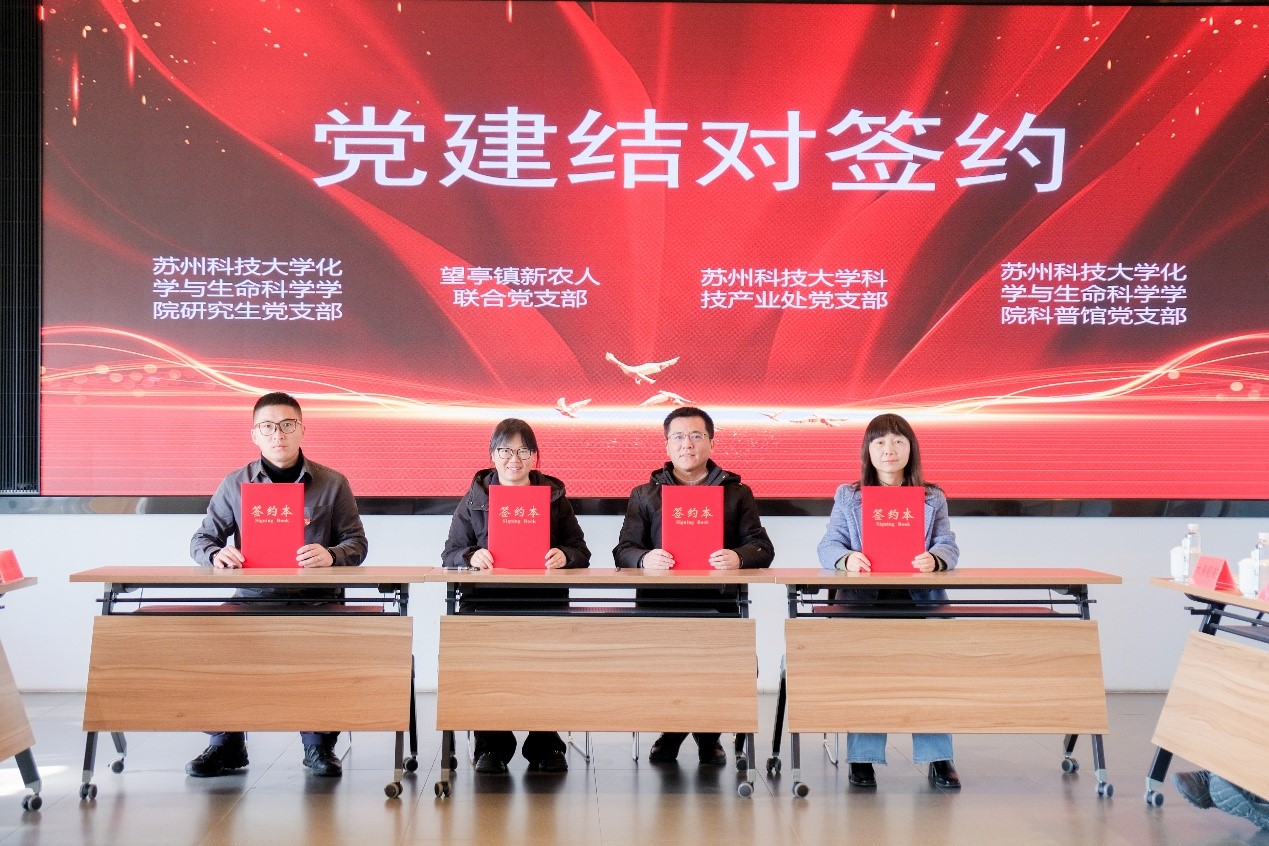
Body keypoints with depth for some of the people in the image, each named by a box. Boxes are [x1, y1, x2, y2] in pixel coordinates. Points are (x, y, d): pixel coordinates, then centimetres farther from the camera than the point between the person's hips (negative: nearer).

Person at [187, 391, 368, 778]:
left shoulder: (332, 484, 7)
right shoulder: (235, 485, 10)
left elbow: (356, 543, 6)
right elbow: (201, 540, 12)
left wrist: (331, 555, -18)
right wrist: (217, 553, -13)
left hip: (316, 597, -1)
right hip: (254, 596, 1)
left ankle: (319, 741, -9)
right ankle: (226, 741, -6)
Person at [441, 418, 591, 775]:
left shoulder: (555, 497, 17)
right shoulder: (474, 499, 16)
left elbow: (581, 552, 12)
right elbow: (449, 554, 10)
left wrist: (565, 556, -11)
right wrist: (472, 556, -13)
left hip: (545, 599, 0)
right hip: (487, 599, 0)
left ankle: (545, 744, -12)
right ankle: (492, 743, -14)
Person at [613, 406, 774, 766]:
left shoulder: (737, 493, 17)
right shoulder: (645, 495, 19)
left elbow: (762, 547, 7)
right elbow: (623, 550, 9)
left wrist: (739, 557, -18)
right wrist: (644, 559, -16)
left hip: (716, 600, -1)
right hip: (659, 600, 1)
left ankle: (707, 734, -1)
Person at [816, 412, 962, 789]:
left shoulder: (933, 498, 17)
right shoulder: (847, 497, 16)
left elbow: (949, 548, 3)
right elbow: (828, 547, 4)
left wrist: (934, 559, -23)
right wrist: (847, 559, -22)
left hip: (919, 598, 1)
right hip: (863, 599, 0)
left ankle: (938, 757, -19)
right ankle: (862, 756, -21)